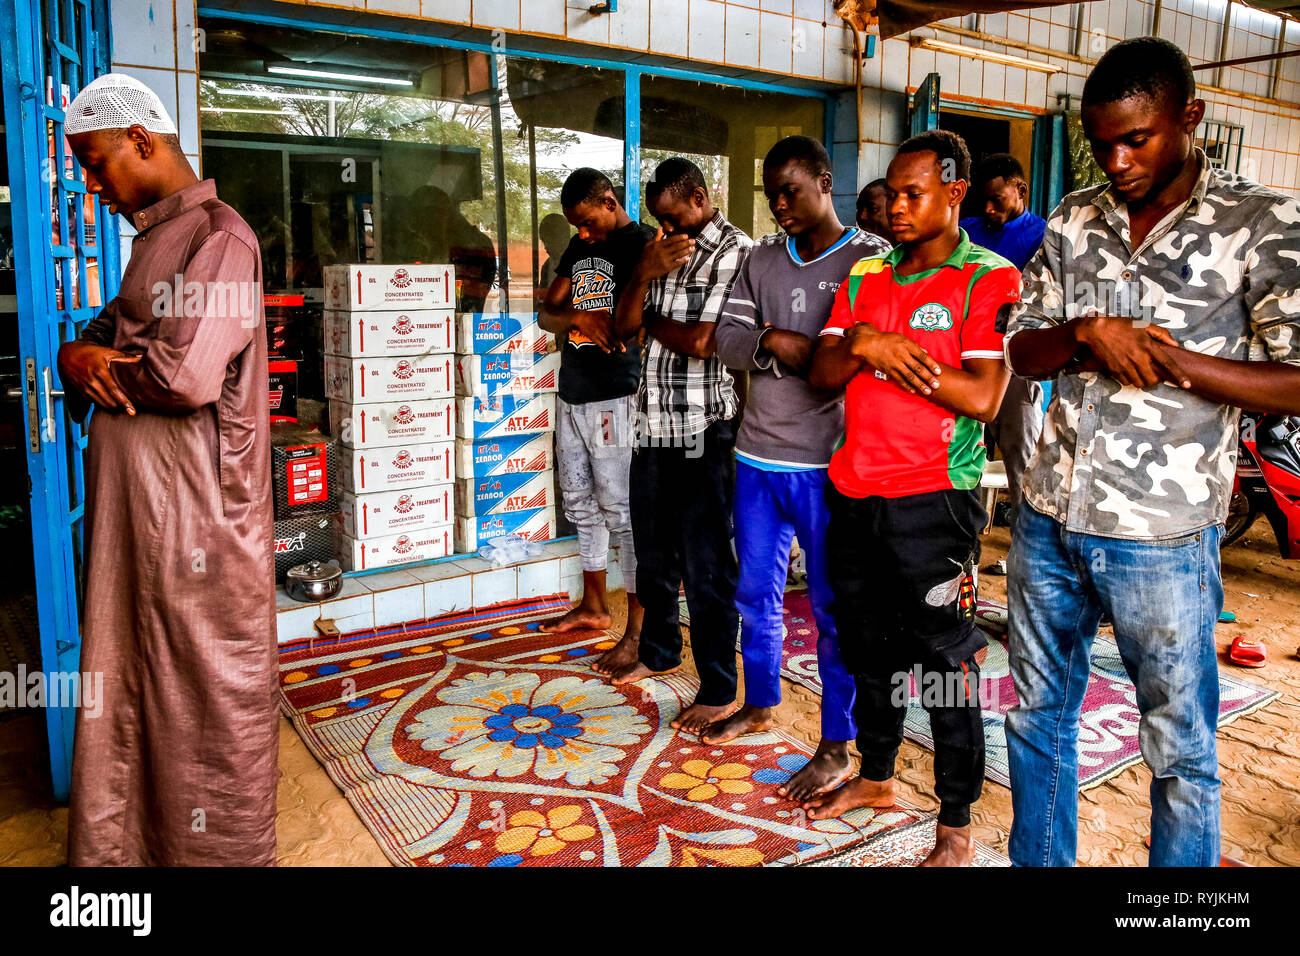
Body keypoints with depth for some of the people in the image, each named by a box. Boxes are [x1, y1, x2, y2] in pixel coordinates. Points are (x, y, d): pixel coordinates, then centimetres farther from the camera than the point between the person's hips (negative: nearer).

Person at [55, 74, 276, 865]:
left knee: (207, 690, 3)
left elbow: (188, 375, -23)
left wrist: (90, 360, -5)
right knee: (130, 681, 17)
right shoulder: (154, 240, 19)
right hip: (137, 503, 9)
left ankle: (221, 845, 20)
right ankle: (129, 843, 32)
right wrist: (82, 360, -5)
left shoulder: (218, 237, -11)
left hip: (194, 510, -9)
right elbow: (109, 337, 19)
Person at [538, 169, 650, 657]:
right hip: (571, 395, 8)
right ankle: (593, 606, 31)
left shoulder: (642, 245, -8)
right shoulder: (579, 247, 15)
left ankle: (638, 629, 2)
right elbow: (547, 313, 11)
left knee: (622, 511, -6)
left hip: (614, 399, -8)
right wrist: (579, 319, -7)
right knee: (581, 504, 16)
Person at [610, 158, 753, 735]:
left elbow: (702, 341, -20)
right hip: (653, 425, 8)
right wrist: (644, 274, -11)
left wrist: (653, 320, -2)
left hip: (703, 432, -8)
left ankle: (718, 691, 13)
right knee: (653, 552, 20)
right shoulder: (662, 252, 13)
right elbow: (623, 327, 5)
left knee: (705, 566, -1)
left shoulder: (735, 253, -11)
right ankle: (658, 649, 41)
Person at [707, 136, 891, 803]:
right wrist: (772, 344, -16)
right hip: (757, 455, 6)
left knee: (832, 606, 4)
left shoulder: (871, 258, -5)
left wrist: (802, 355, -18)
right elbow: (726, 337, 2)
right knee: (755, 591, 18)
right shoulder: (761, 260, 11)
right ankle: (760, 704, 40)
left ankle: (837, 747, 19)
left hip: (828, 464, -5)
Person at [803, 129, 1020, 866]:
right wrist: (862, 346, -16)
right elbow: (822, 374, 6)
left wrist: (885, 346, -14)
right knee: (868, 646, 19)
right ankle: (876, 777, 39)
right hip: (853, 493, 6)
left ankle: (956, 826, 21)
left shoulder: (991, 280, -7)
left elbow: (982, 396, -18)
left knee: (943, 660, 4)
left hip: (933, 500, -6)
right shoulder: (864, 276, 11)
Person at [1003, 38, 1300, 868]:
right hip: (1048, 519, 4)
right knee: (1037, 717, 17)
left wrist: (1168, 358, -19)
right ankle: (1036, 861, 37)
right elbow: (1022, 353, 8)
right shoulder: (1075, 220, 7)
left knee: (1180, 750, 9)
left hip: (1162, 535, -4)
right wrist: (1087, 334, -13)